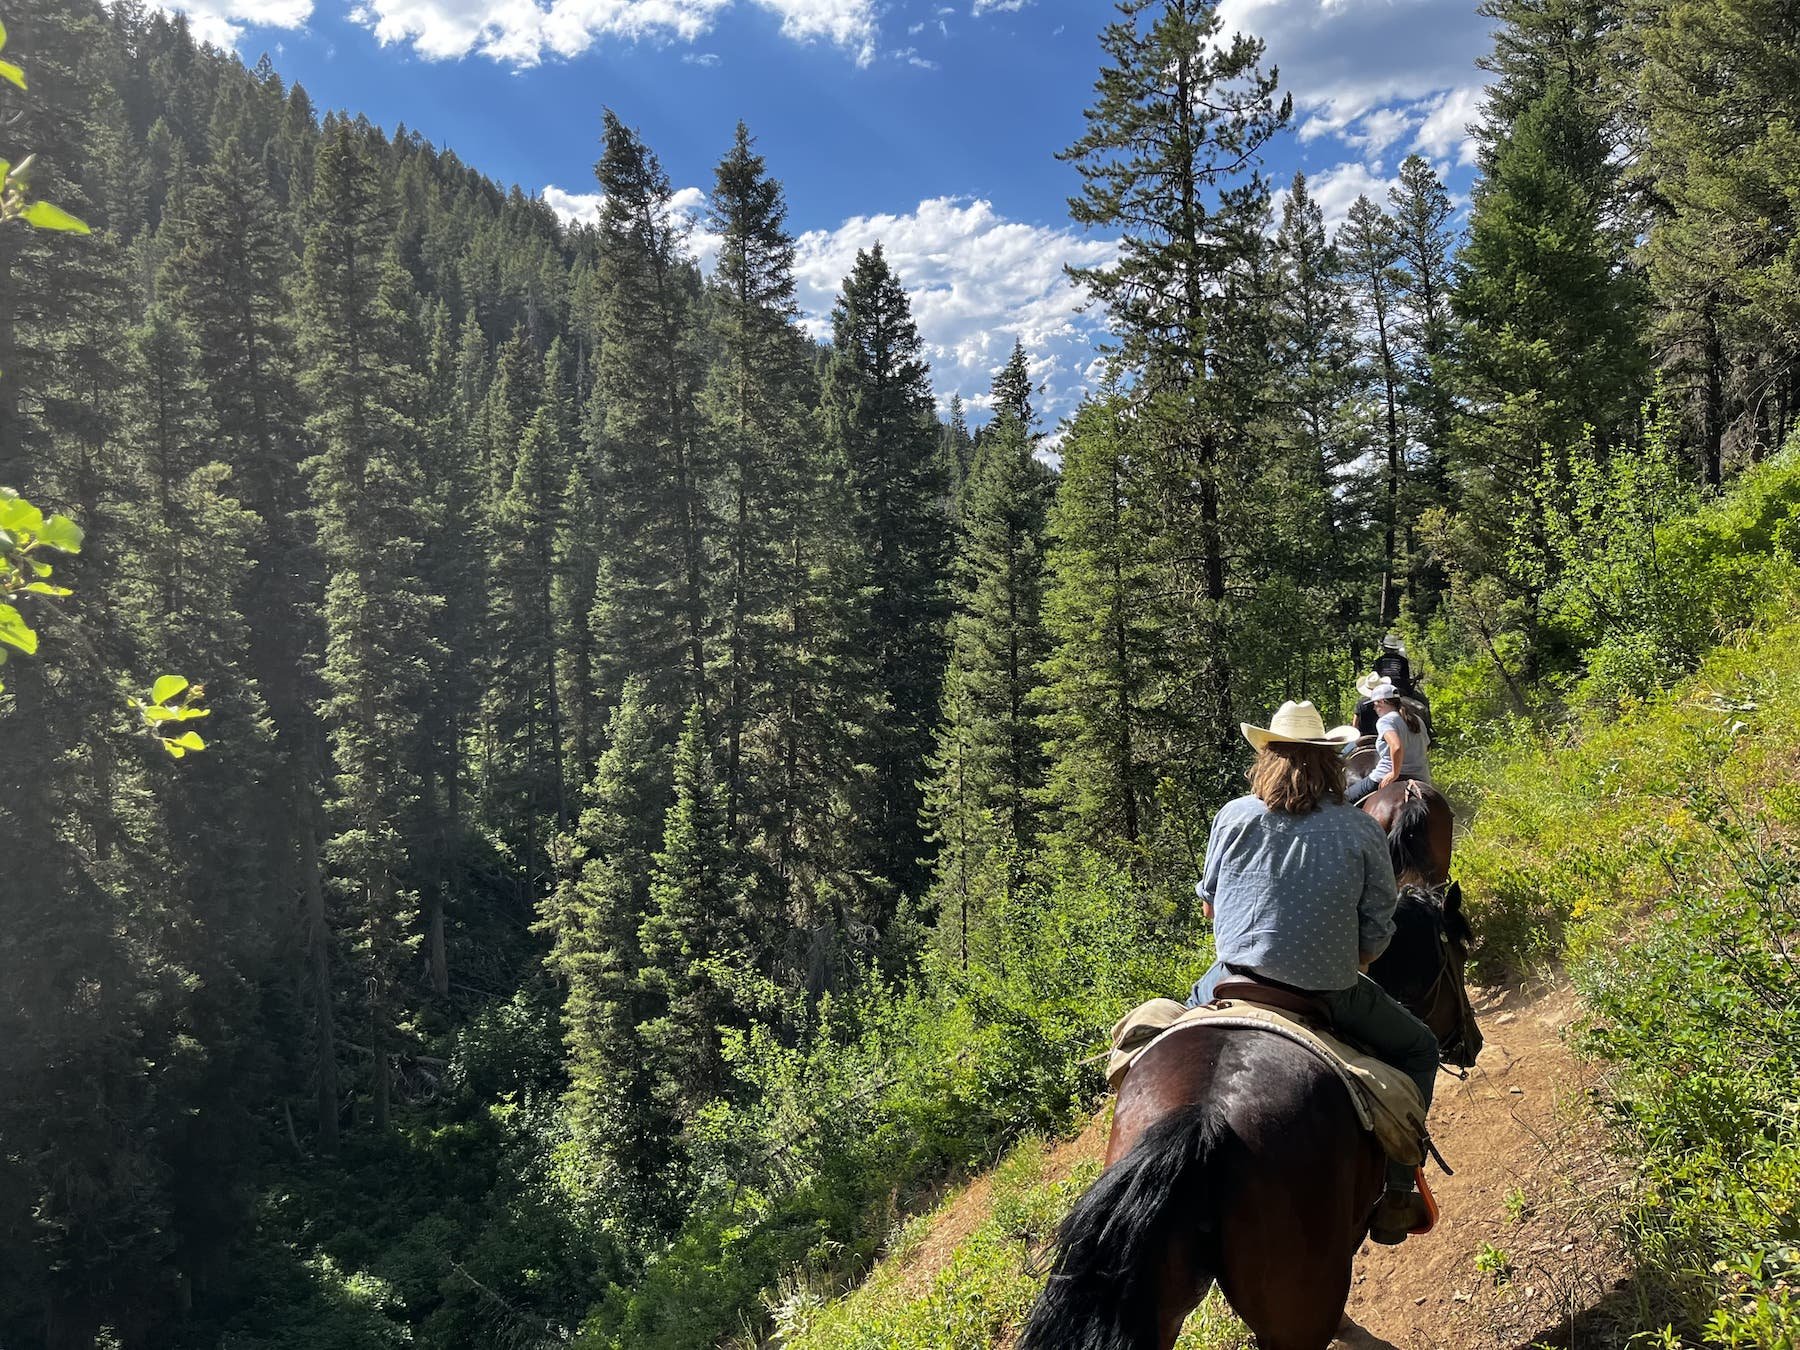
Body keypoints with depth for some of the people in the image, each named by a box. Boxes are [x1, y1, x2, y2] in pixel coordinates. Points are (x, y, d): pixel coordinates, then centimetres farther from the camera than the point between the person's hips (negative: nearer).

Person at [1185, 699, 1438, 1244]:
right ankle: (1394, 1196, 18)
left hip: (1233, 980, 2)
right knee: (1417, 1048, 22)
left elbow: (1208, 903, 10)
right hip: (1330, 994, -2)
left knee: (1187, 1010, 35)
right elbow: (1376, 935, -1)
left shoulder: (1234, 815, 0)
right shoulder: (1361, 831, -5)